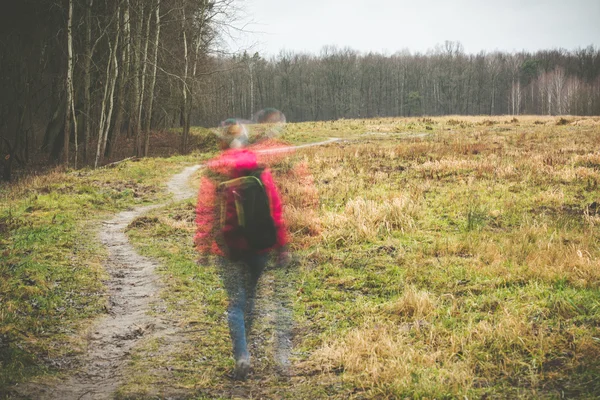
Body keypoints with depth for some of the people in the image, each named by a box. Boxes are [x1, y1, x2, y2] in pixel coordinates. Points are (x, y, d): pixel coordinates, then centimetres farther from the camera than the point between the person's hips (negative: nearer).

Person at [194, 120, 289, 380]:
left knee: (236, 300, 0)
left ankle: (242, 355, -16)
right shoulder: (260, 168, 1)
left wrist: (203, 246, 2)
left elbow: (204, 211, -5)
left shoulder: (214, 170, -4)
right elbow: (275, 208, 0)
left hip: (228, 244, -2)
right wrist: (281, 246, 5)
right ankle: (242, 346, 30)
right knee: (249, 295, 19)